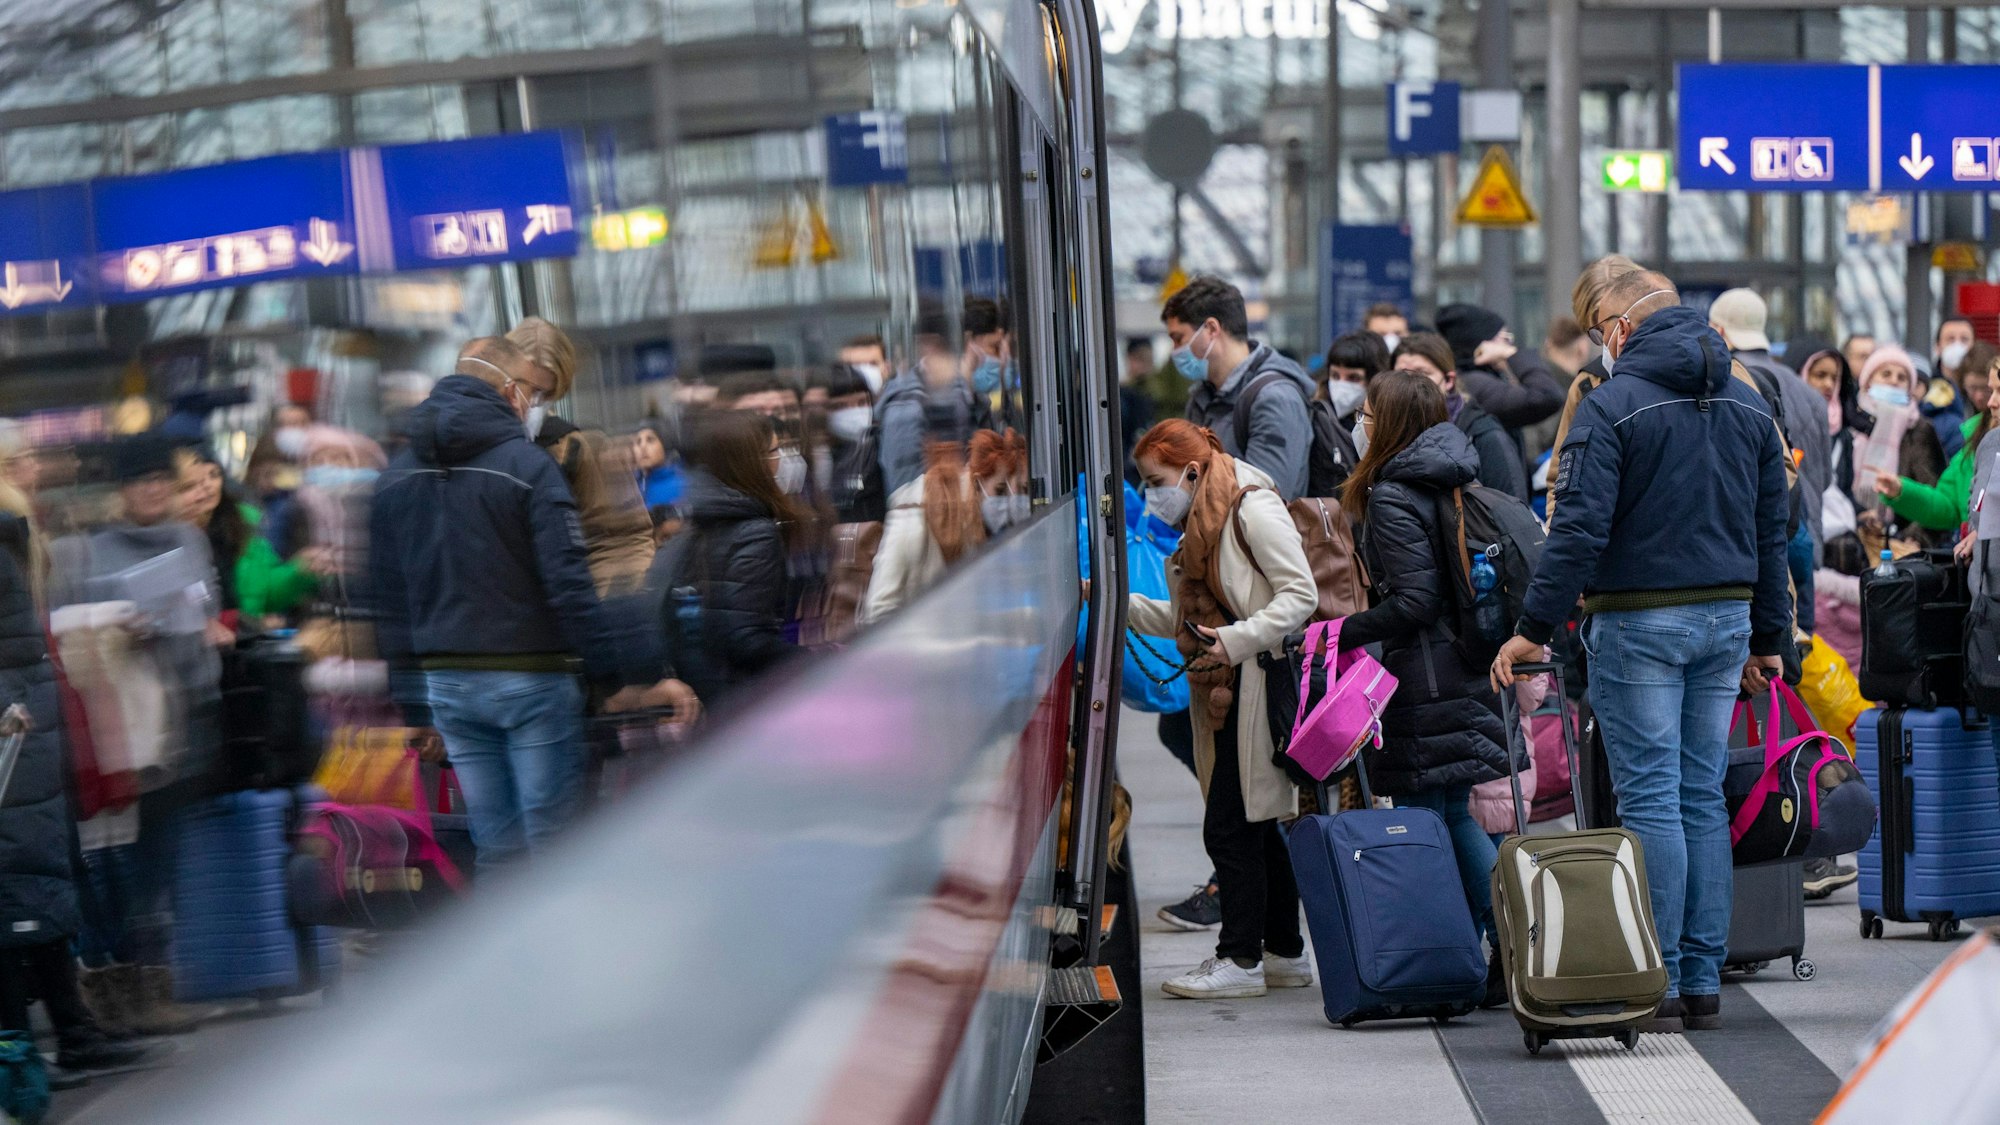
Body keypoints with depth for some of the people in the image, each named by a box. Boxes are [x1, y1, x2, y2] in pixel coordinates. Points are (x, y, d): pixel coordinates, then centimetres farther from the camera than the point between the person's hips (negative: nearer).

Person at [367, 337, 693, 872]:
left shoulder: (394, 477, 9)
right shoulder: (527, 465, -11)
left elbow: (387, 603, 11)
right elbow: (571, 588, -17)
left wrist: (413, 710, 17)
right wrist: (635, 677, -15)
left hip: (444, 683, 6)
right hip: (528, 680, -6)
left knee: (496, 848, 10)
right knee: (553, 844, -1)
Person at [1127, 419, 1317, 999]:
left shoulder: (1254, 510, -10)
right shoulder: (1200, 526, 19)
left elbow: (1300, 595, -16)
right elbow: (1186, 620, 18)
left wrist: (1236, 640, -23)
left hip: (1258, 687, -10)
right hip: (1222, 693, 10)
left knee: (1230, 825, -8)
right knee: (1257, 826, 13)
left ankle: (1241, 959, -2)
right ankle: (1284, 953, 20)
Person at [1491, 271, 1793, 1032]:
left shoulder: (1613, 405, -9)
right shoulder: (1750, 407, 12)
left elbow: (1580, 527, -15)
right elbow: (1772, 531, 15)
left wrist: (1534, 628, -12)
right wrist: (1768, 640, 21)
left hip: (1639, 621, -6)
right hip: (1726, 619, 6)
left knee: (1650, 799, -4)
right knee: (1703, 798, 9)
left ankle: (1657, 982, -5)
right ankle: (1703, 982, 10)